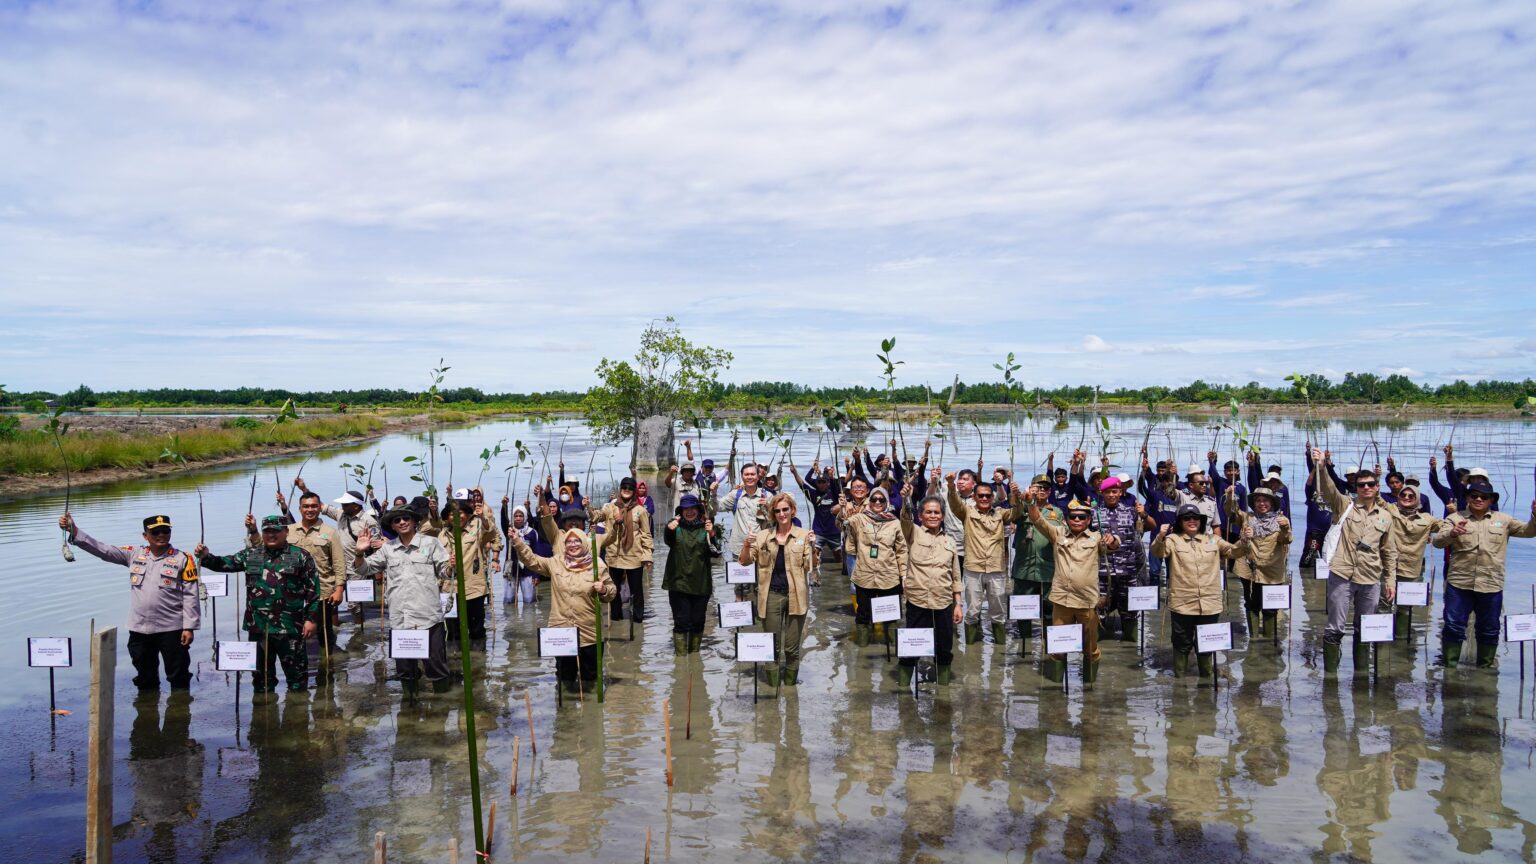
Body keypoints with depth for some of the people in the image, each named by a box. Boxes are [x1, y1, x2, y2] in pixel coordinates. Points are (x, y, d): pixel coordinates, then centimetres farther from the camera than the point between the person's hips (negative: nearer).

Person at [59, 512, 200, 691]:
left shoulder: (182, 559, -5)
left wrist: (189, 627, -9)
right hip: (139, 630, 4)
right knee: (145, 680, 17)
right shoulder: (134, 554, 7)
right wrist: (74, 531, -9)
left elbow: (191, 596, -6)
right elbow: (102, 549, 2)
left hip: (171, 630, -4)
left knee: (179, 679, 3)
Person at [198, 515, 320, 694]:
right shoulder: (250, 555, 11)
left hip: (289, 627, -4)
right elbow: (224, 563, 8)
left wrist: (312, 619, -7)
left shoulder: (300, 556, -2)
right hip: (258, 627, 4)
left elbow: (313, 589, -3)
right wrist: (206, 557, -12)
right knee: (261, 673, 14)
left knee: (296, 672, 2)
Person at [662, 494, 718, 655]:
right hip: (679, 583, -2)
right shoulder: (676, 526, 0)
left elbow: (716, 552, -5)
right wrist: (669, 529, -43)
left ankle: (694, 656, 25)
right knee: (682, 622, -4)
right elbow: (667, 540, -21)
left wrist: (712, 535, -23)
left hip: (701, 583, 2)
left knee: (698, 622, 10)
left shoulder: (705, 527, 4)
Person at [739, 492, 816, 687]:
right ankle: (772, 686, 16)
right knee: (772, 646, 6)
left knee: (792, 647, 6)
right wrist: (746, 545, -13)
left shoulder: (803, 535, 2)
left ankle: (790, 686, 20)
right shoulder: (763, 536, 7)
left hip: (795, 596, -1)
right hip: (771, 596, 1)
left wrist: (812, 547, -20)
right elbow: (744, 561, 6)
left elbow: (811, 566, -2)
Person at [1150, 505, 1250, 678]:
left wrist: (1244, 540, -10)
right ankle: (1180, 676, 21)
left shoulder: (1213, 540, 11)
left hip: (1209, 603, 3)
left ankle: (1207, 674, 33)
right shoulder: (1173, 539, -1)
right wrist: (1160, 537, -38)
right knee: (1183, 642, 7)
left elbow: (1234, 552, 10)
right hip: (1182, 604, -3)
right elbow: (1159, 552, -17)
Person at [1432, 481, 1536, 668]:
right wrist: (1451, 534, -28)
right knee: (1453, 627, 0)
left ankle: (1485, 669, 27)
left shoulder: (1503, 520, 11)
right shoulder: (1455, 518, 4)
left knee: (1489, 630, 12)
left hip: (1491, 586, 2)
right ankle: (1449, 667, 10)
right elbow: (1437, 542, -6)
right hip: (1459, 583, -2)